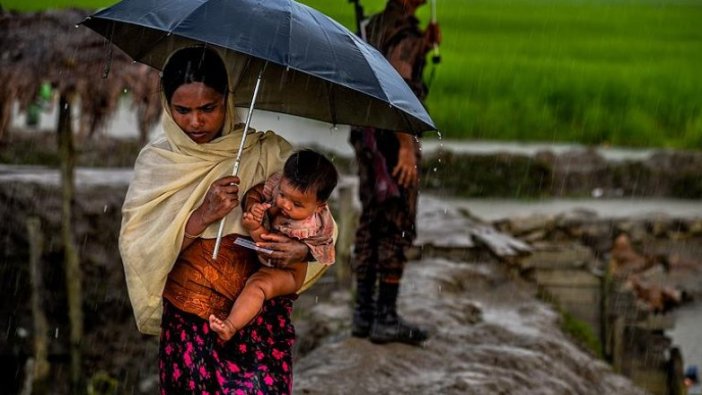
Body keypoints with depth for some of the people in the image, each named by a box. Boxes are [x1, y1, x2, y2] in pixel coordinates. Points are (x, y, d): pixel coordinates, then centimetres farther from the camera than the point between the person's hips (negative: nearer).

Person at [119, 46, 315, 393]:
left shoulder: (265, 151, -1)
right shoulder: (155, 161, 3)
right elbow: (135, 248, -5)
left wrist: (303, 250, -22)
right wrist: (200, 218, -18)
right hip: (188, 328, 1)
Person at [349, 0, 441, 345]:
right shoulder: (405, 31, -15)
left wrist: (425, 49, 15)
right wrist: (407, 147, -26)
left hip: (367, 137, 9)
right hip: (393, 139, -9)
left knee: (371, 225, 12)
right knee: (397, 229, -4)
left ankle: (363, 313, 14)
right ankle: (386, 319, -3)